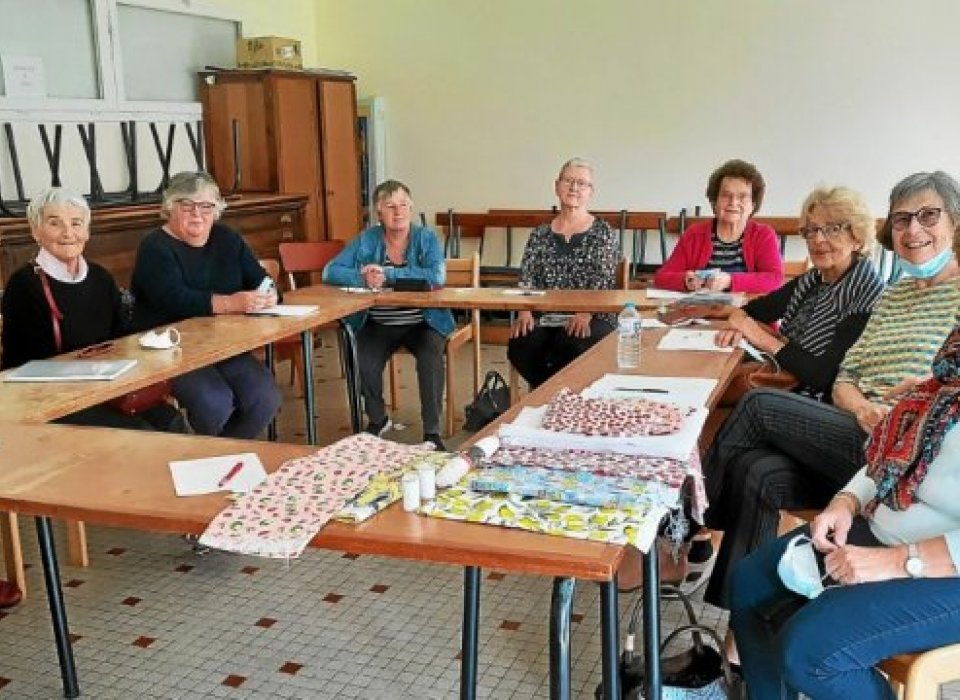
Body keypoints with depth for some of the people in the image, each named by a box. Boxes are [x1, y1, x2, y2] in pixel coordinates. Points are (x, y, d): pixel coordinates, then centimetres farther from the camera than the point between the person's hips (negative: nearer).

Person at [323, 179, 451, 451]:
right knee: (365, 362, -24)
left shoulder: (427, 238, -1)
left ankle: (432, 432, -13)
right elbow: (330, 271, -4)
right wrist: (363, 278, -24)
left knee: (431, 358, -30)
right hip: (378, 324, 1)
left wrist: (387, 274, -22)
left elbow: (437, 276, -19)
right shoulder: (366, 240, 3)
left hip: (423, 322, -1)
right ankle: (377, 419, 8)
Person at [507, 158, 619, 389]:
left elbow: (604, 281, -3)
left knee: (572, 345, -36)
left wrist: (585, 314, -21)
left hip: (591, 317, -2)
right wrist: (525, 311, -11)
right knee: (520, 345, -29)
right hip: (545, 316, 3)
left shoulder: (603, 233, 8)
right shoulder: (540, 234, 17)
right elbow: (527, 276, 9)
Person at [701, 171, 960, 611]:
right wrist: (863, 408, -9)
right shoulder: (892, 296, 22)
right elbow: (844, 380, 14)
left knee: (760, 405, -15)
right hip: (861, 441, 6)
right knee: (757, 473, -21)